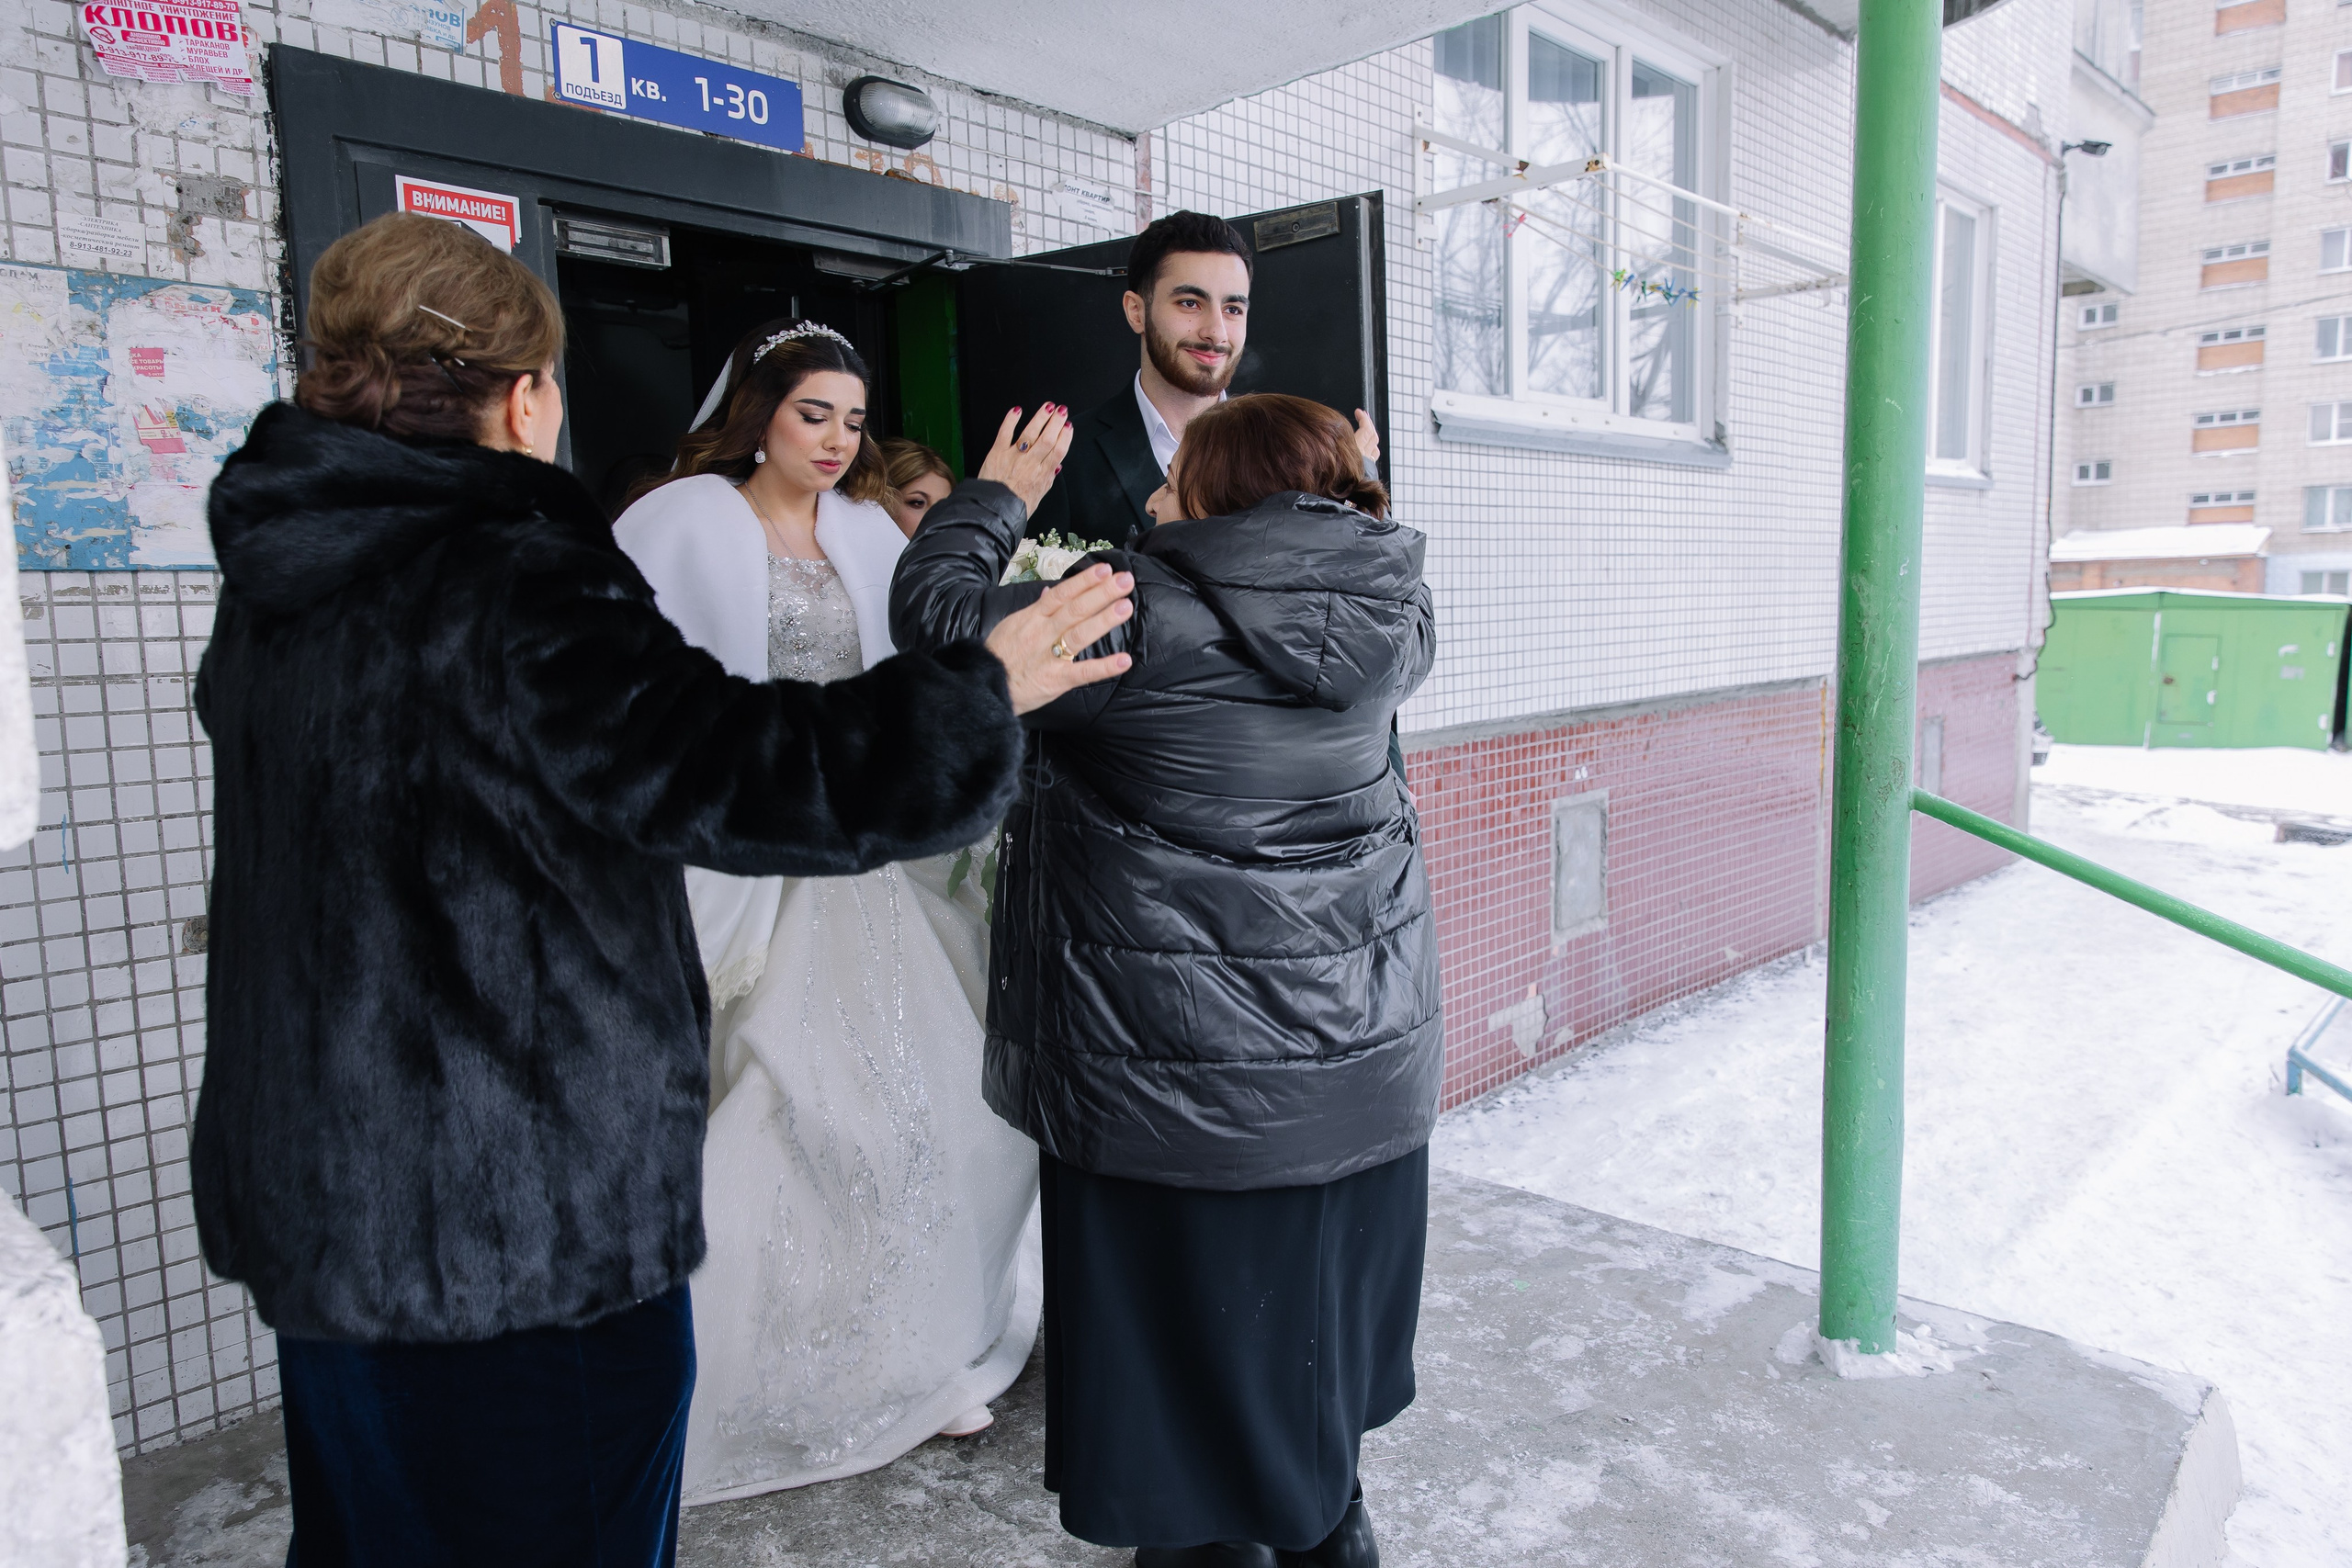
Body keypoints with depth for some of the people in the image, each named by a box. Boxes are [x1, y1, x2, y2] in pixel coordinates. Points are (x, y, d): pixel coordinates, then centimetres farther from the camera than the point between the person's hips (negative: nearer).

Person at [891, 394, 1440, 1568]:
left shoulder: (1141, 608, -18)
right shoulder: (1389, 607, -1)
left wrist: (999, 494, 2)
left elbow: (935, 613, -13)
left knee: (1194, 1301, 13)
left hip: (1182, 1063, -6)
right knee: (1317, 1281, 23)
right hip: (1367, 1038, 6)